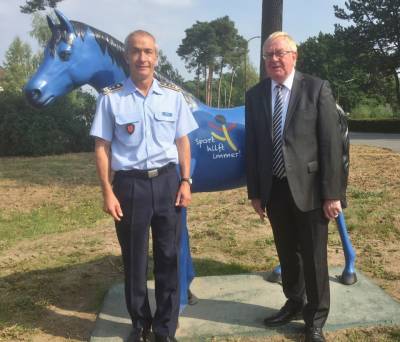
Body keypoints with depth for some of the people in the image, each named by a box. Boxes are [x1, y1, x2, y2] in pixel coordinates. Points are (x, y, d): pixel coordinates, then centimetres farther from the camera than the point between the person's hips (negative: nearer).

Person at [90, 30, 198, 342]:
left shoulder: (173, 96, 2)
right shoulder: (111, 98, -5)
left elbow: (182, 142, 6)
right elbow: (102, 147, -4)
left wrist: (185, 182, -1)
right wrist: (107, 192, -8)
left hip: (167, 181, 2)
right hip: (129, 184, -1)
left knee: (169, 257, 9)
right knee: (134, 258, 12)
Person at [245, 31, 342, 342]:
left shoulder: (317, 89, -5)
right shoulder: (255, 95, 5)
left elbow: (331, 144, -9)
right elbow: (252, 147, 6)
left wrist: (331, 194, -12)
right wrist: (255, 192, 4)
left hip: (308, 188, -3)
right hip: (274, 189, 4)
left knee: (314, 257, 8)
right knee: (287, 254, 18)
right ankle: (294, 303, 41)